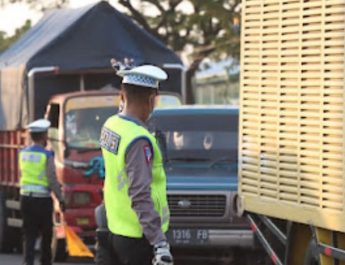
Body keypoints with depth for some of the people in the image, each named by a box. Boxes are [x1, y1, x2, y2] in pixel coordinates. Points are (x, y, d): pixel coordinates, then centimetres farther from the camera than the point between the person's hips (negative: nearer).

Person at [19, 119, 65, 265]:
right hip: (42, 199, -4)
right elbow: (52, 180, -14)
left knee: (29, 235, 4)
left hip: (26, 198, 4)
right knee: (46, 235, 12)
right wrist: (61, 199, -4)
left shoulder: (23, 153, 4)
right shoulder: (47, 155, -13)